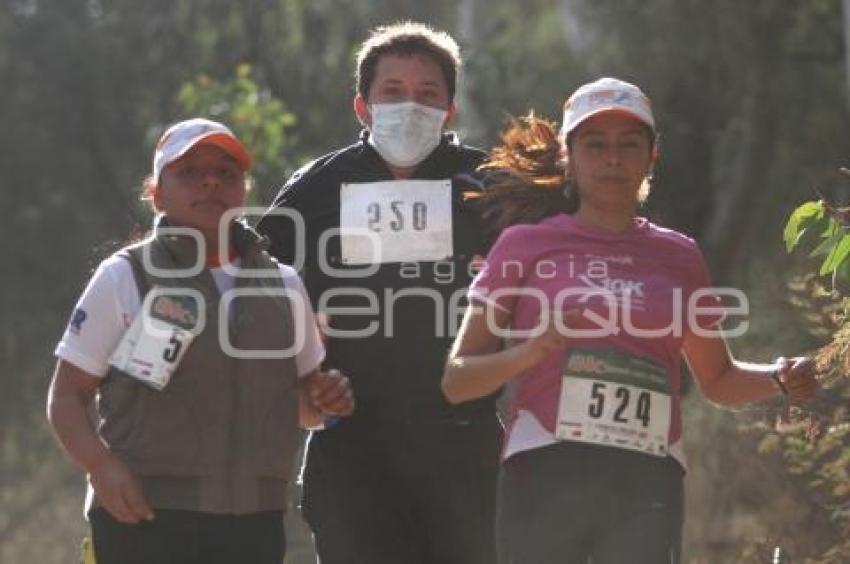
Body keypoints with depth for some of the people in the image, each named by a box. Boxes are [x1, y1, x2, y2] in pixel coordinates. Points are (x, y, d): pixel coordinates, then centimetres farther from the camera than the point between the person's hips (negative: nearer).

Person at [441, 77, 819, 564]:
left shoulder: (678, 257, 17)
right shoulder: (525, 245, 8)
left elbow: (718, 379, 27)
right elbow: (456, 381, 4)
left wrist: (779, 379, 6)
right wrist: (529, 353, -15)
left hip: (647, 486, 2)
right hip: (546, 477, -2)